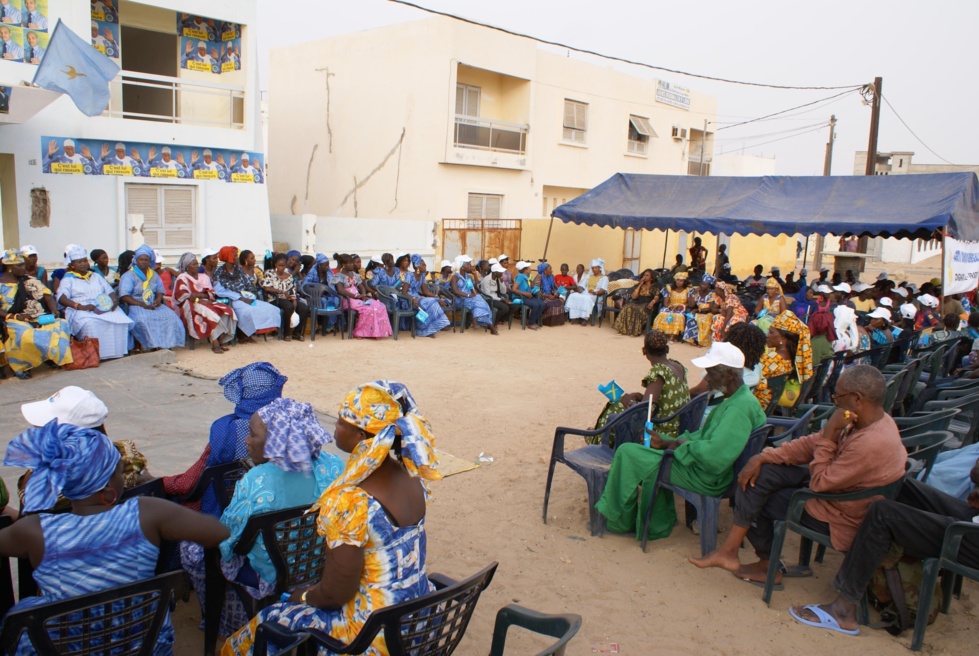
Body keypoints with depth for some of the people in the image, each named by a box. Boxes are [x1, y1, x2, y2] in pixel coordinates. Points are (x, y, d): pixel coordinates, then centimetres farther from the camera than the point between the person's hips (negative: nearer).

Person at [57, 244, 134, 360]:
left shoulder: (96, 277, 31)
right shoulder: (68, 280, 15)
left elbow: (110, 291, 22)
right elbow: (62, 298, -2)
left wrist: (114, 300, -4)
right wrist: (80, 306, -20)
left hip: (105, 308, 4)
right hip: (81, 311, -4)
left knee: (120, 320, -30)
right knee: (91, 324, -40)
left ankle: (116, 352, -28)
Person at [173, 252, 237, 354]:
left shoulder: (203, 276, 22)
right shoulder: (182, 278, 5)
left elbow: (211, 293, 10)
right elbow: (182, 296, -10)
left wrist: (198, 295, -9)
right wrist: (199, 300, -18)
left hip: (206, 303, 6)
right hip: (190, 306, -6)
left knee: (226, 310, -22)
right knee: (208, 313, -37)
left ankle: (221, 340, -30)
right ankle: (215, 343, -40)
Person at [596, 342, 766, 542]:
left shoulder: (740, 407, -25)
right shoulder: (738, 399, 9)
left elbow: (715, 455, -34)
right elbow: (705, 435, 15)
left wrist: (682, 446, -15)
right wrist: (667, 443, 5)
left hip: (707, 478, -11)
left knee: (627, 452, -7)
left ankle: (615, 519, 13)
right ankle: (656, 526, 28)